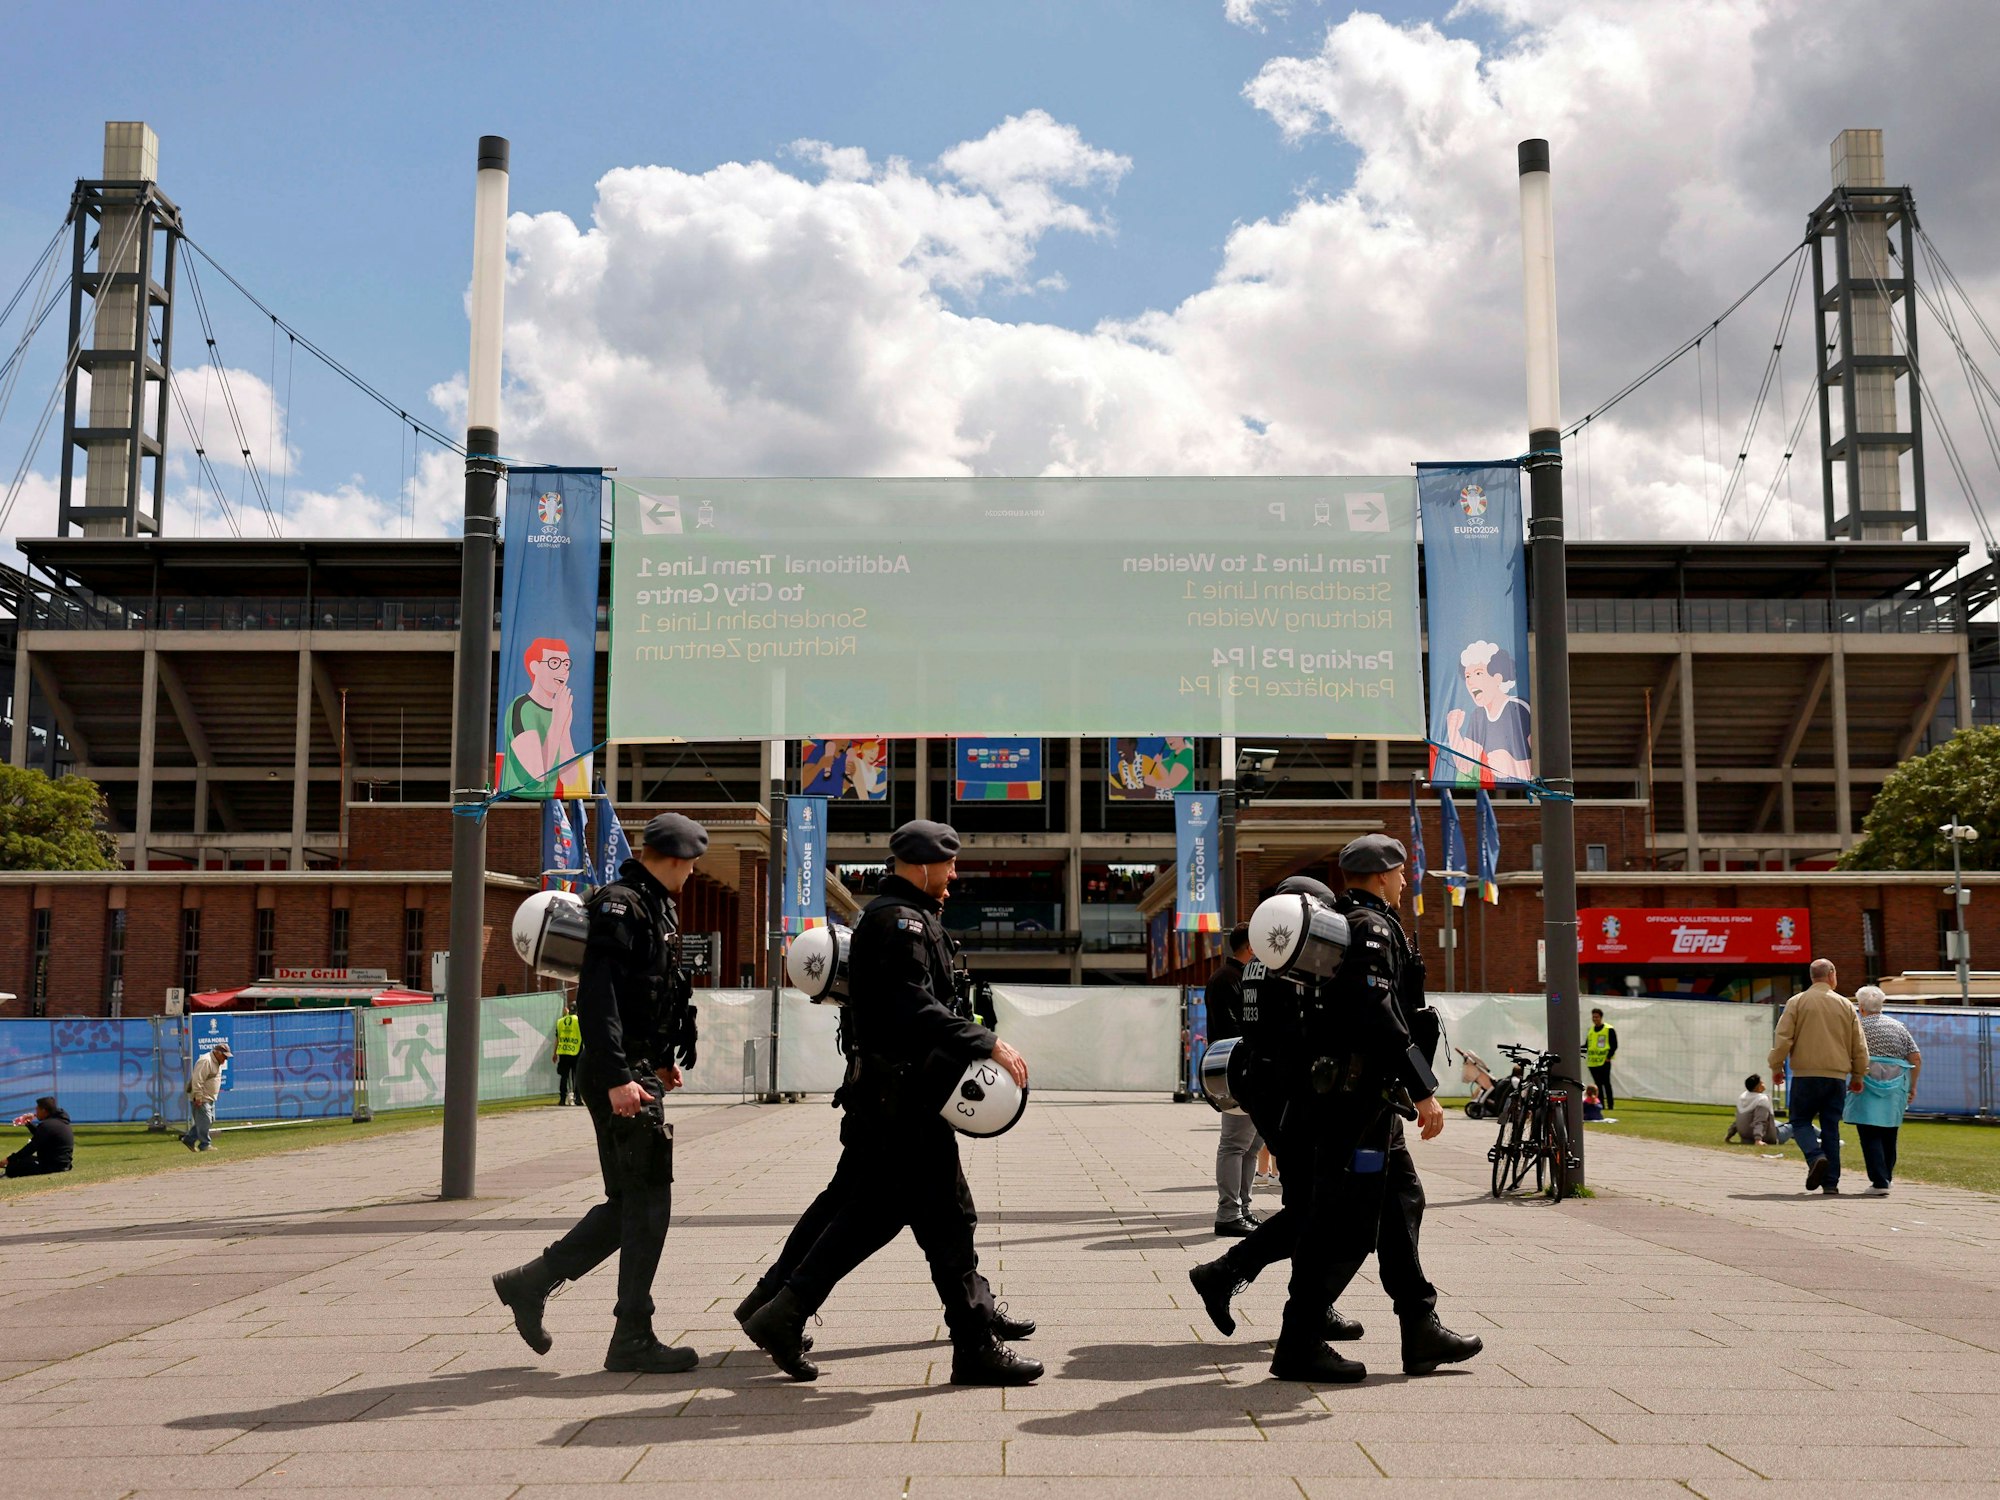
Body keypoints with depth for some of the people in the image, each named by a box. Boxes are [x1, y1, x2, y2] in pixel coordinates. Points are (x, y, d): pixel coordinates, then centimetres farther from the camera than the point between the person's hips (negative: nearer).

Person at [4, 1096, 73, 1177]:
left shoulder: (46, 1125, -18)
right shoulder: (59, 1121, 13)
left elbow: (31, 1147, -18)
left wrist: (9, 1160, -12)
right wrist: (29, 1124, 24)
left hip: (53, 1166, -11)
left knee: (11, 1168, -17)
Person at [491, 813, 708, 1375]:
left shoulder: (656, 908, 18)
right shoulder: (619, 905, -13)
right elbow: (596, 995, -23)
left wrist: (662, 1060, 24)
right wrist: (617, 1077, -28)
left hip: (642, 1071, 10)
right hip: (622, 1078, -10)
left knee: (630, 1203, 14)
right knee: (647, 1202, -5)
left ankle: (530, 1282, 22)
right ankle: (631, 1339, 3)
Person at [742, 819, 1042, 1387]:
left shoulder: (883, 916, 21)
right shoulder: (902, 920, -14)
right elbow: (915, 1007, -27)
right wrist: (987, 1044, -30)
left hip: (881, 1095, 11)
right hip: (904, 1098, -11)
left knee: (870, 1213, 13)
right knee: (947, 1218, -4)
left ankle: (782, 1315, 14)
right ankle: (976, 1349, 3)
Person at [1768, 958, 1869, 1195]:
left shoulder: (1797, 1002, 0)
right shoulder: (1845, 1005, 8)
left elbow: (1783, 1039, -6)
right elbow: (1859, 1045, 11)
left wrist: (1775, 1066, 7)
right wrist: (1858, 1076, 22)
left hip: (1806, 1074, -3)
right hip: (1837, 1076, 3)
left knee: (1801, 1121, 7)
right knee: (1831, 1128, 7)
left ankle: (1816, 1157, -20)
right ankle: (1831, 1182, 4)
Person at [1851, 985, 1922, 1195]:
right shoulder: (1898, 1026, 9)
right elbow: (1916, 1059, 7)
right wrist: (1912, 1086, 14)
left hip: (1867, 1088, -4)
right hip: (1895, 1089, 4)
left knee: (1870, 1136, -3)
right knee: (1889, 1135, 17)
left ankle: (1879, 1181, -12)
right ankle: (1886, 1177, 26)